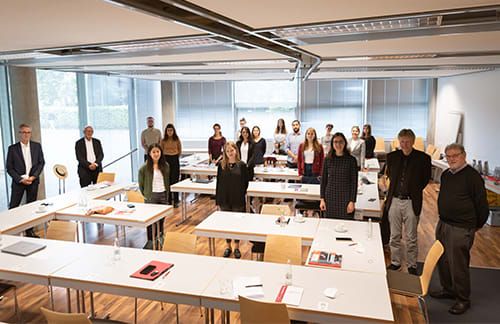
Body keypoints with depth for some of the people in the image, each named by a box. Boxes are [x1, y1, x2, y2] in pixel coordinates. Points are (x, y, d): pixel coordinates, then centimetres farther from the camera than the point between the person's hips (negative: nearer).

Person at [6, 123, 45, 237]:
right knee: (13, 207, -3)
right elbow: (9, 167, -1)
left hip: (33, 180, 2)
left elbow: (41, 162, 4)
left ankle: (30, 231, 18)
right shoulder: (12, 148, -1)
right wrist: (20, 179, -11)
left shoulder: (37, 146, 4)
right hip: (18, 181, -2)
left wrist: (33, 177, -7)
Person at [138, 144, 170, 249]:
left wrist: (167, 194, 8)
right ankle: (150, 240, 13)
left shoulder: (165, 166, 3)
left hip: (163, 195, 3)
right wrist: (145, 195, 2)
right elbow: (141, 183, 0)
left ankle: (160, 235, 32)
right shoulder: (145, 167, -8)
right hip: (151, 196, -3)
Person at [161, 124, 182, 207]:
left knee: (175, 181, -1)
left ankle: (176, 201, 7)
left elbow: (180, 151, 11)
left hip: (175, 160, -1)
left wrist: (175, 156, 9)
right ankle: (168, 200, 14)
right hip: (166, 160, 1)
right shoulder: (163, 141, 1)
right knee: (167, 181, 3)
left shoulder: (177, 140, 0)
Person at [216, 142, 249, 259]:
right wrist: (217, 200, 1)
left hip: (238, 200, -2)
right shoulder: (221, 165, 0)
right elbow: (218, 183, 2)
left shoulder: (242, 165, -5)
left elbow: (245, 182, -1)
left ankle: (237, 247, 23)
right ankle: (228, 246, 27)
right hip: (225, 200, 2)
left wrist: (242, 195, -8)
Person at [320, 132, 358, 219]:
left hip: (345, 199, -1)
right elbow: (323, 180, 6)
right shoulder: (327, 159, 3)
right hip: (330, 198, 2)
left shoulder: (351, 160, -3)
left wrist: (352, 201, -6)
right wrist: (322, 199, 2)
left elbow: (354, 182, -2)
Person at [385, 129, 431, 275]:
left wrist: (415, 190, 2)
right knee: (394, 235, 13)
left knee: (411, 238, 7)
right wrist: (394, 188, 11)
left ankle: (412, 266, 22)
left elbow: (426, 178, 7)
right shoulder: (392, 156, 2)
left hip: (411, 202, -3)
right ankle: (395, 262, 27)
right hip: (394, 200, 3)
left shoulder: (423, 158, -7)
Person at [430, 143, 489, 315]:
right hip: (443, 224, 8)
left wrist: (477, 225, 0)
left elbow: (482, 204, -10)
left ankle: (463, 299, 19)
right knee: (442, 260, 17)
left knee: (458, 264, 2)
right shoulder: (445, 175, 8)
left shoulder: (472, 176, -15)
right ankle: (448, 290, 36)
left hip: (461, 229, -8)